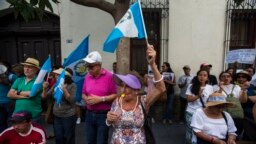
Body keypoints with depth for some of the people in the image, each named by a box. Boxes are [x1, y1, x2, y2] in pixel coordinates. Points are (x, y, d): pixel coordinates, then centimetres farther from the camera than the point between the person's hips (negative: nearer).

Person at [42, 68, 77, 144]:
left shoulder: (72, 85, -11)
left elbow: (72, 101, -18)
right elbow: (45, 97, 7)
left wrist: (64, 90, -27)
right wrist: (45, 89, -12)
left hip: (68, 116, -4)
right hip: (56, 116, 5)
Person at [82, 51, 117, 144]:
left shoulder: (109, 76, -11)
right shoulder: (87, 77, 5)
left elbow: (115, 95, -12)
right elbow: (83, 94, 14)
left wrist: (100, 99, -19)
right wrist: (86, 99, -7)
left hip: (103, 115, -5)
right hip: (89, 114, 5)